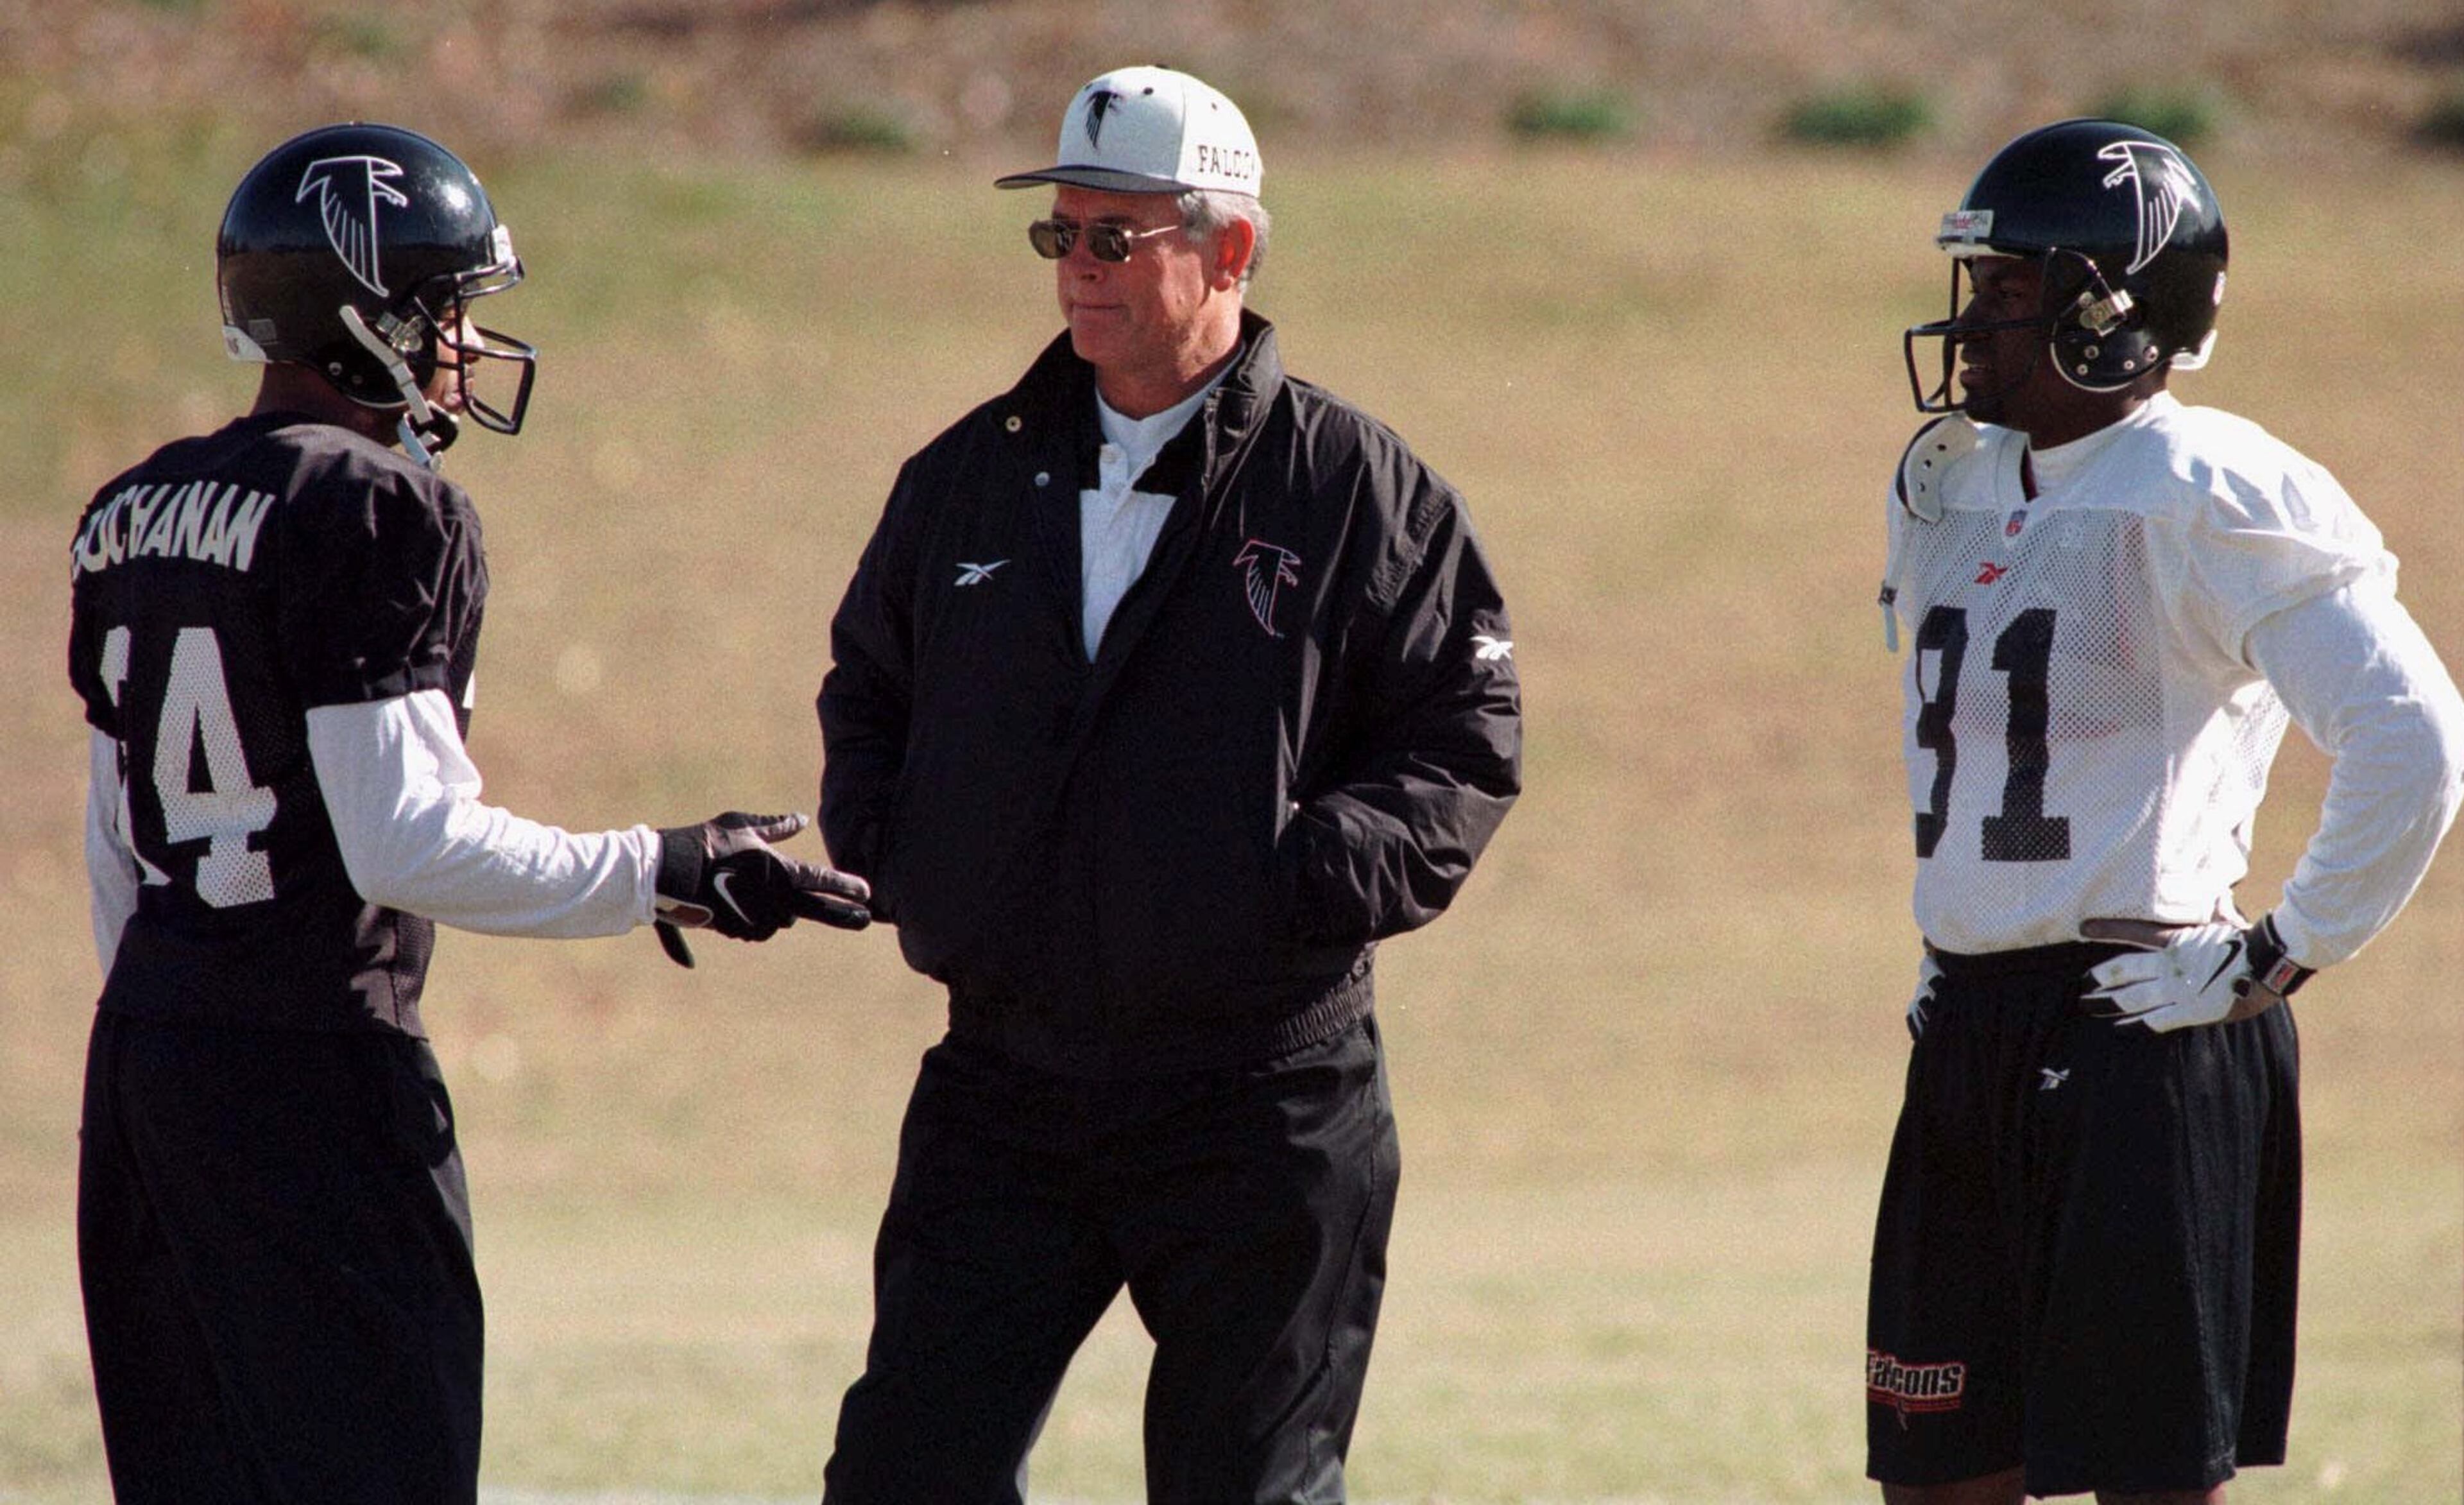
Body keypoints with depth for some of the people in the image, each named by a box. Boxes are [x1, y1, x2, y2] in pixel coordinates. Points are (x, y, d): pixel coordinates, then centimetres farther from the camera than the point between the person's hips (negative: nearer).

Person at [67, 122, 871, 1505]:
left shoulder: (138, 515, 13)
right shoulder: (382, 512, -12)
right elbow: (406, 843, -18)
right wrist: (668, 874, -11)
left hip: (144, 1051, 8)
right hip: (314, 1070, -8)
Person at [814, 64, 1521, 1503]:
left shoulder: (1355, 490, -3)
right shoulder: (973, 478, 11)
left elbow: (1467, 738, -5)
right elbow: (867, 690, 23)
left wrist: (1307, 879, -18)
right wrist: (882, 843, 3)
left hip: (1264, 1103, -4)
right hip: (1003, 1087, 4)